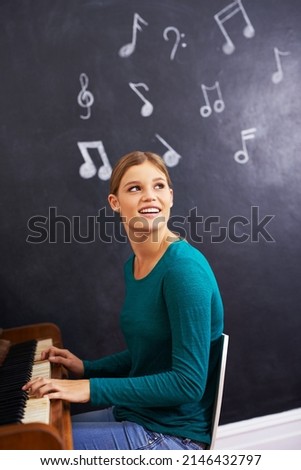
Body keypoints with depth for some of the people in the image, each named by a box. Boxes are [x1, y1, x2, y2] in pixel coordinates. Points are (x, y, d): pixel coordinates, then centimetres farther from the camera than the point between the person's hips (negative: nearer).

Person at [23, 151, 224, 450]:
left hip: (173, 434, -7)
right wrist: (85, 369, 7)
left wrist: (92, 389, -23)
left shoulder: (185, 268, -23)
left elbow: (189, 383, -24)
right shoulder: (133, 266, 3)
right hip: (135, 413, 8)